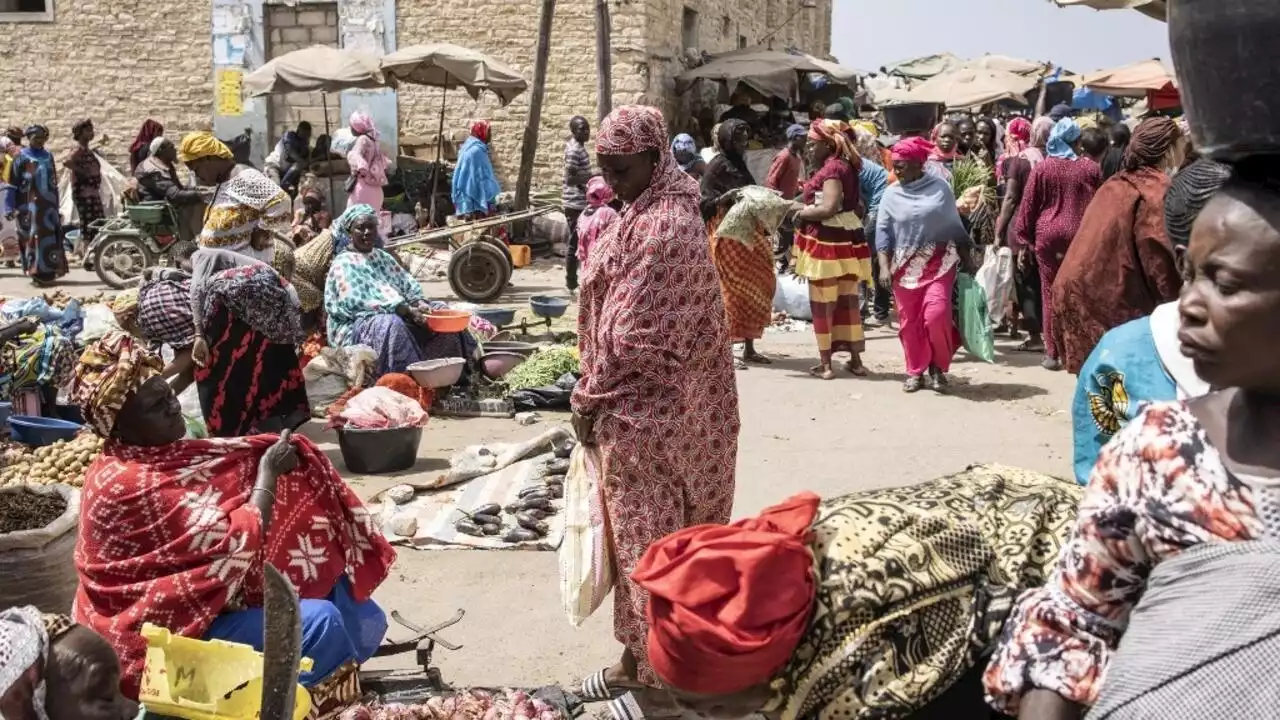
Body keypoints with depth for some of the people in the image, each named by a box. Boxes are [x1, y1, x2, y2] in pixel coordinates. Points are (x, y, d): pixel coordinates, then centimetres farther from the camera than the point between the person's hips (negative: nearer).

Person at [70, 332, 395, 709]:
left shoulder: (157, 457, 7)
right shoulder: (127, 485, -23)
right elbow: (236, 545, -24)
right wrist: (268, 473, -13)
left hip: (211, 600, 9)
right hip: (177, 633, -9)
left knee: (364, 619, 0)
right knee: (320, 623, -25)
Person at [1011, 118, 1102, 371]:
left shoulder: (1041, 168, -1)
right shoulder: (1091, 169, 0)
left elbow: (1028, 206, 1)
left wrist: (1024, 242, 7)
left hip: (1047, 235, 0)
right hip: (1080, 236, 0)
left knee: (1050, 293, 7)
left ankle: (1052, 353, 9)